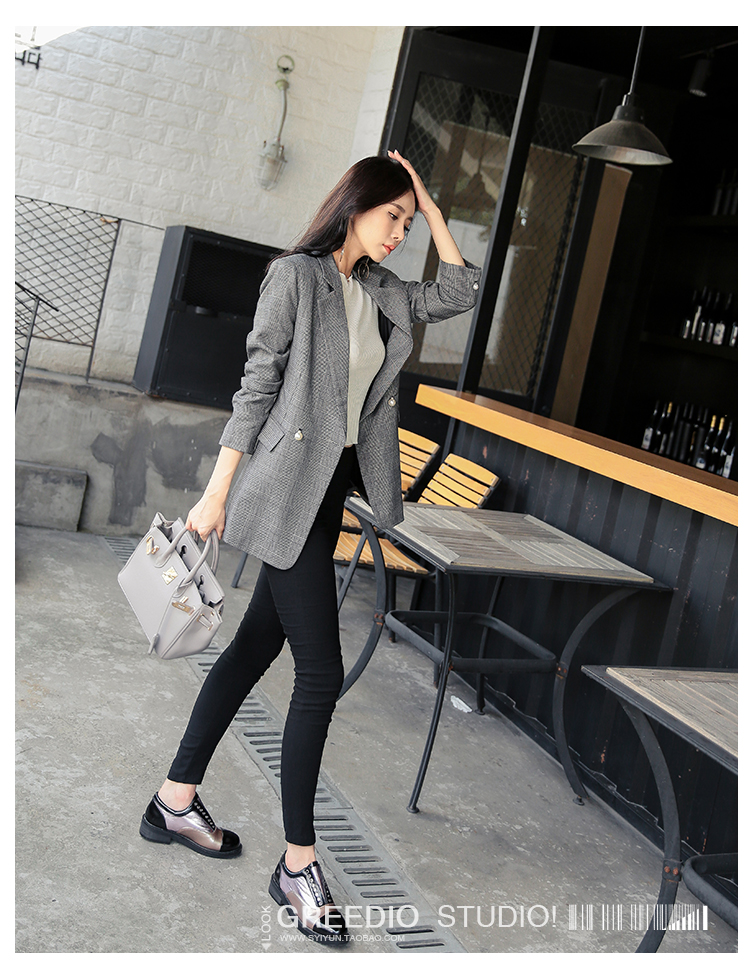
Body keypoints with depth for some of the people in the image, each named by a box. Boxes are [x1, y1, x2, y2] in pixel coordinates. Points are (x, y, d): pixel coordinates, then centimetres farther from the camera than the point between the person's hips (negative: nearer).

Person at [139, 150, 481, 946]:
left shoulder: (379, 292, 12)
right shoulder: (295, 275, -9)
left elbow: (457, 292, 15)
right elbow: (257, 385, -11)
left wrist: (429, 204, 10)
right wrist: (219, 492, -11)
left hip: (330, 490, 8)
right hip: (288, 491, -8)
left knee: (258, 646, 13)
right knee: (321, 673, -7)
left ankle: (175, 801, 28)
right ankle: (298, 863, 6)